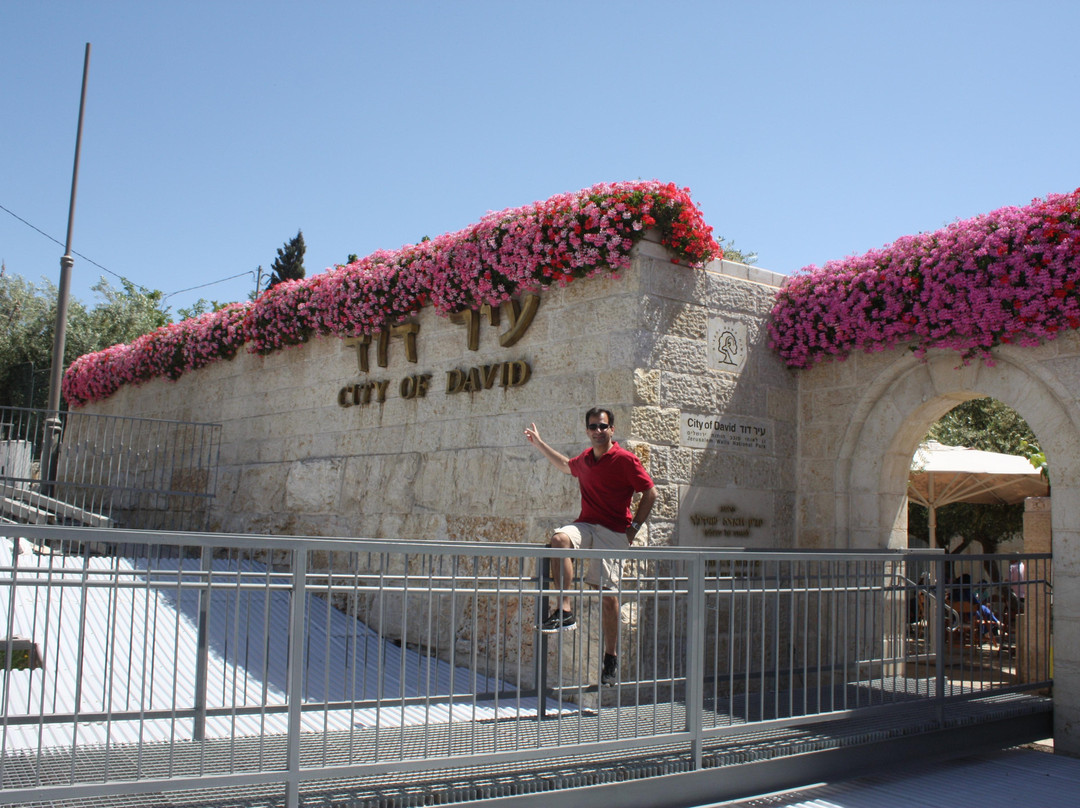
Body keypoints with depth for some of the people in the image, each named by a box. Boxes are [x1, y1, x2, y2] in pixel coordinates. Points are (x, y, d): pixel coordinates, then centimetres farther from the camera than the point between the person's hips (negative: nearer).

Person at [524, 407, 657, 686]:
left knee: (607, 594, -5)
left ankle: (611, 658, 8)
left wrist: (633, 528, -8)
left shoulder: (625, 460, -5)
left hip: (613, 532, -4)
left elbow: (650, 493, -4)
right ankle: (564, 610, -30)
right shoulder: (584, 459, 13)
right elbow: (566, 465, 37)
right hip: (586, 525, 5)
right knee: (559, 538, -30)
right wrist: (540, 444, 36)